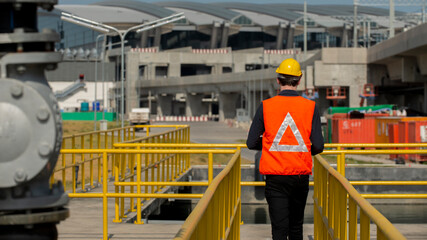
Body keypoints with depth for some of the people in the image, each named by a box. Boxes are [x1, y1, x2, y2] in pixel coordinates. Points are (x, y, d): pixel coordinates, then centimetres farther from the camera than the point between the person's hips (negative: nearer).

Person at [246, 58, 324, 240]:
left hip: (275, 177, -2)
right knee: (296, 225, 19)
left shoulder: (265, 106, -4)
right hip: (301, 175, 2)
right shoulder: (310, 107, -3)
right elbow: (318, 146, -5)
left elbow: (251, 143, -1)